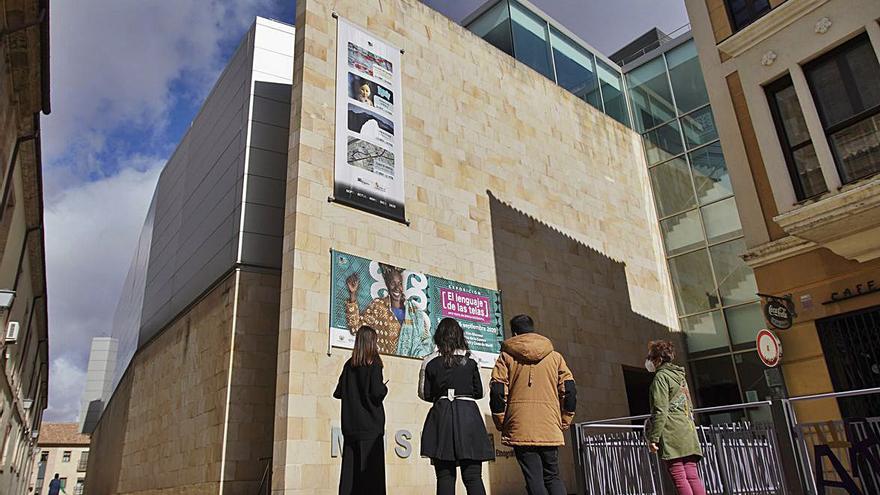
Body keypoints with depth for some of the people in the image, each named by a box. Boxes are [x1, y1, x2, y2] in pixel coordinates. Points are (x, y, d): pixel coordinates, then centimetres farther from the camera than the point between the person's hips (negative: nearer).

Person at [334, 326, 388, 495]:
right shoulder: (373, 364, -8)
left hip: (350, 426, 5)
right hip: (370, 424, -5)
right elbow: (377, 393, -16)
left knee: (350, 467, 8)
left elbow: (338, 393, 10)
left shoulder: (349, 365, 7)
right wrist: (384, 388, 4)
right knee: (371, 468, -1)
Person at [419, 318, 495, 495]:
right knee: (473, 477, 2)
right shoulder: (471, 360, 5)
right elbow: (479, 392, 9)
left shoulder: (430, 361, 2)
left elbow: (424, 394, 4)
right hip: (468, 414, 1)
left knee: (445, 476, 3)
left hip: (441, 415, 0)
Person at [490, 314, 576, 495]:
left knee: (534, 480, 2)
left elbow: (497, 392, -5)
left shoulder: (506, 356, 3)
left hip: (520, 430, -2)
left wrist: (501, 424, 4)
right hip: (551, 430, 2)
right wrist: (564, 422, 12)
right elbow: (569, 390, 3)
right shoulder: (555, 356, 10)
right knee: (553, 477, 15)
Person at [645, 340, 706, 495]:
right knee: (692, 476, 4)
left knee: (679, 478, -9)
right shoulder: (680, 376, 22)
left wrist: (653, 438, -12)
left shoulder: (661, 376, -4)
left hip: (672, 435, -8)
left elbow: (660, 411, -12)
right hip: (688, 434, 8)